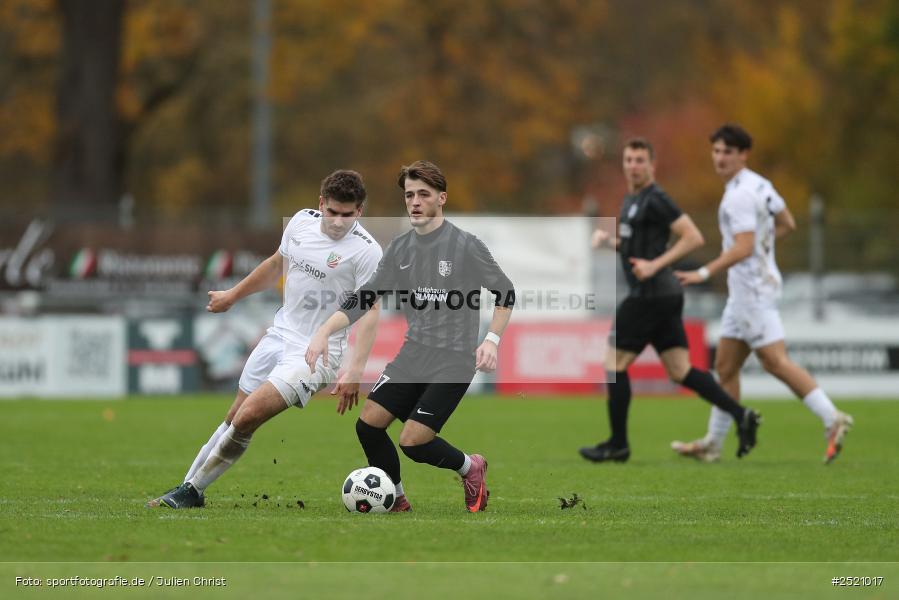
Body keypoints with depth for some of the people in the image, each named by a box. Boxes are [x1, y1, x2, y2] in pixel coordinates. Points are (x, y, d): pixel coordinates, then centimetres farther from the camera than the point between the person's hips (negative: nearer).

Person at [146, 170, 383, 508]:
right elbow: (277, 264, 20)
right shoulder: (302, 221, 2)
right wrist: (232, 296, 29)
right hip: (280, 335, 7)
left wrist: (355, 371, -26)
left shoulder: (366, 251, -18)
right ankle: (187, 486, 25)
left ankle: (193, 492, -2)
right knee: (234, 416, 13)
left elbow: (370, 313, -18)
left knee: (248, 417, -16)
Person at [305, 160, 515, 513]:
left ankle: (470, 468, 15)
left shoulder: (465, 246, -9)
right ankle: (395, 501, 16)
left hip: (453, 361, -6)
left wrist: (491, 340, -14)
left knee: (412, 441, -15)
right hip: (413, 352, 6)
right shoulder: (399, 250, 7)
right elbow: (363, 299, 7)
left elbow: (506, 293, -2)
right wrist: (324, 332, -5)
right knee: (368, 424, -5)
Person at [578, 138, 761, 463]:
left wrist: (655, 264, -23)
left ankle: (618, 444, 7)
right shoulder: (632, 199, 18)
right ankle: (741, 415, -3)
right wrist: (605, 237, 11)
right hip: (664, 295, 10)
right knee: (680, 371, 5)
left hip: (650, 296, -10)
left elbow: (694, 237, -18)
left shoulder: (655, 200, -12)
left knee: (614, 364, 0)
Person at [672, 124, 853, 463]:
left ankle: (832, 420, -13)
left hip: (753, 289, -10)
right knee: (725, 367, 12)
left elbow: (743, 248, -25)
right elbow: (787, 225, 21)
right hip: (745, 291, 10)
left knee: (775, 362, -12)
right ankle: (712, 444, 16)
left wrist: (704, 274, -26)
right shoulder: (760, 185, 11)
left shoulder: (739, 196, -18)